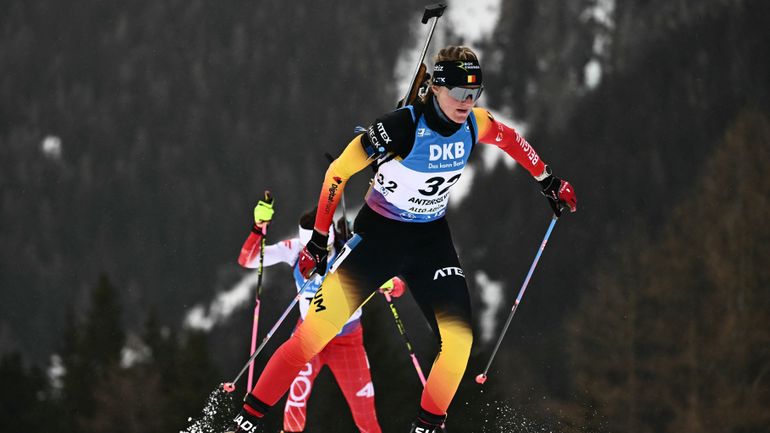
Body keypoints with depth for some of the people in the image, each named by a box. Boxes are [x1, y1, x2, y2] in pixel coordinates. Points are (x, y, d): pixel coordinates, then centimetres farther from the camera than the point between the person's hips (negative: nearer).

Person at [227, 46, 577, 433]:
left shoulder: (473, 124, -9)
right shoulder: (402, 126, -25)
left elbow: (510, 139, 15)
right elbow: (338, 171, -18)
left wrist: (548, 182, 22)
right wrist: (318, 242, -15)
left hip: (431, 240, 5)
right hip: (377, 234, -5)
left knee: (458, 337, -11)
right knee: (316, 332, -10)